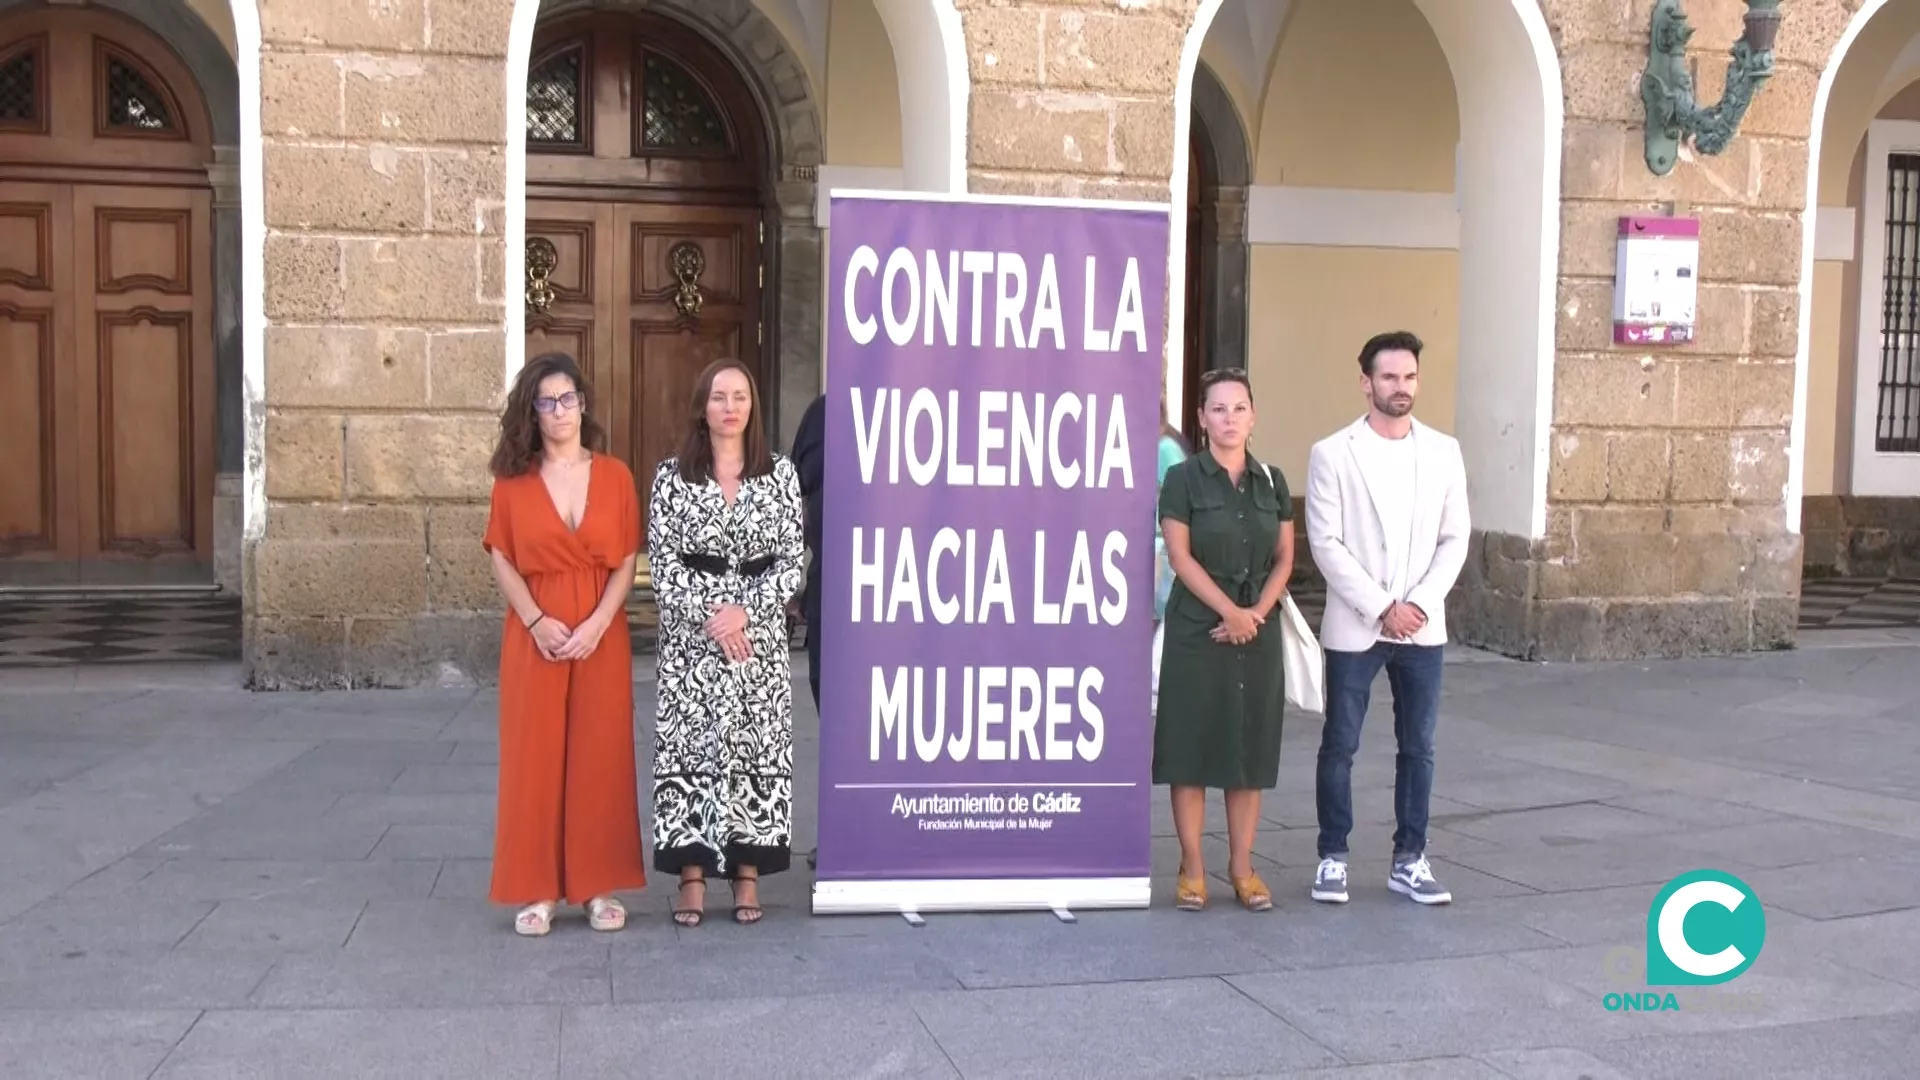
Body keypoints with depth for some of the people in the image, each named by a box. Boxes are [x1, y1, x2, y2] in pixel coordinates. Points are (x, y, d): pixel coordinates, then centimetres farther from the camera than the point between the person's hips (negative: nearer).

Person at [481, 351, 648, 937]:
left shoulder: (615, 475, 4)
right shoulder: (512, 479, 4)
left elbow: (627, 561, 1)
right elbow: (501, 560, 1)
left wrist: (597, 624, -12)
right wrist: (537, 621, -12)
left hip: (602, 636, 0)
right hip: (535, 637, 0)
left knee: (600, 757, 3)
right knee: (534, 758, 2)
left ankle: (600, 887, 12)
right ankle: (538, 890, 10)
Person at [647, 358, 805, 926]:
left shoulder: (780, 473, 4)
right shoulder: (672, 475, 3)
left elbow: (792, 560, -1)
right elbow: (664, 563, -2)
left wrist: (745, 612, -13)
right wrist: (709, 618, -13)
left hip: (760, 633, 1)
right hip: (690, 635, 0)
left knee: (757, 745, 2)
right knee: (688, 744, 0)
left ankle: (748, 871, 13)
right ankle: (692, 874, 8)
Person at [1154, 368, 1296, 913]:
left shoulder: (1272, 481, 8)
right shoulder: (1183, 478, -3)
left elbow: (1284, 558, 7)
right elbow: (1179, 556, -9)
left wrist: (1257, 610, -8)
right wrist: (1228, 610, -14)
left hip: (1258, 632, 4)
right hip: (1196, 630, -4)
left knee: (1251, 747, 7)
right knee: (1192, 745, 0)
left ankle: (1242, 866, 15)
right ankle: (1192, 867, 9)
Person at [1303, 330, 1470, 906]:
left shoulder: (1443, 451, 6)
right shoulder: (1332, 453, -4)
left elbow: (1455, 539, 6)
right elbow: (1326, 544, -9)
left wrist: (1419, 603, -8)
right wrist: (1382, 608, -13)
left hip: (1423, 627, 3)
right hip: (1354, 628, -3)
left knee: (1418, 747, 9)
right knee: (1339, 746, 4)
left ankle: (1409, 859, 20)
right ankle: (1333, 858, 16)